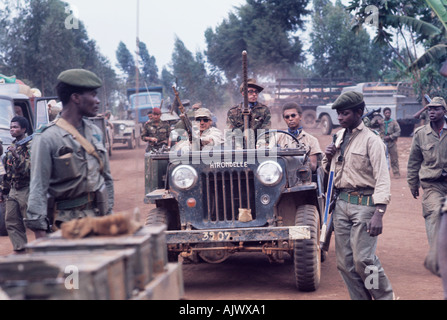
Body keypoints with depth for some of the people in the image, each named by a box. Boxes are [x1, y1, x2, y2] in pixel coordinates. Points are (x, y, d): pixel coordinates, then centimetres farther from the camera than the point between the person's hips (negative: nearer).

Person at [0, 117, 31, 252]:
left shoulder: (29, 146, -8)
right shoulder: (12, 147, 15)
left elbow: (28, 168, -18)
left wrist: (16, 155, -27)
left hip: (25, 189, -8)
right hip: (12, 190, 8)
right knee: (11, 223, 7)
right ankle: (20, 249, 13)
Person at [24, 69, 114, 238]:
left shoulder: (95, 132, 13)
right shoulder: (47, 138, -9)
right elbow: (38, 189, -12)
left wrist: (110, 215, 14)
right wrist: (40, 234, -17)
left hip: (100, 217, 6)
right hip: (70, 223, -6)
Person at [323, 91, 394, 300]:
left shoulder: (371, 140, -7)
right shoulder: (340, 137, 15)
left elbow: (382, 179, -13)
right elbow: (329, 170, 27)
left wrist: (379, 214, -23)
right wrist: (328, 158, 3)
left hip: (364, 203, -7)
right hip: (341, 203, 7)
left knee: (363, 258, -11)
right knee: (344, 261, 4)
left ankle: (385, 296, 5)